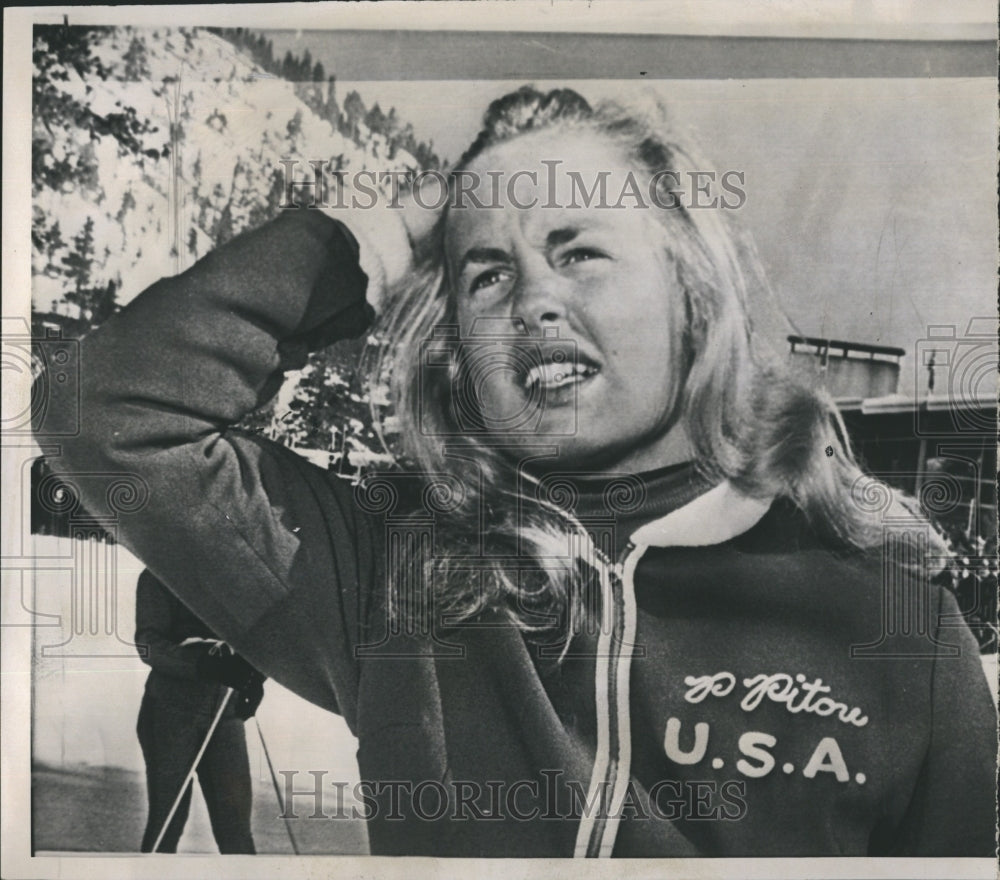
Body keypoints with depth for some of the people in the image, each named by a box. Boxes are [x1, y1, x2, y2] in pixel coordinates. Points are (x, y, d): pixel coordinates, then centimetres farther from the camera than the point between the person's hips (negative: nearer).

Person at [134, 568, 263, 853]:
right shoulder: (158, 576, 1)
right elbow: (148, 644, -10)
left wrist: (253, 674, -11)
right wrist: (204, 665, -26)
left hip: (226, 708, 3)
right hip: (171, 709, -3)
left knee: (235, 819, -2)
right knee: (167, 819, 0)